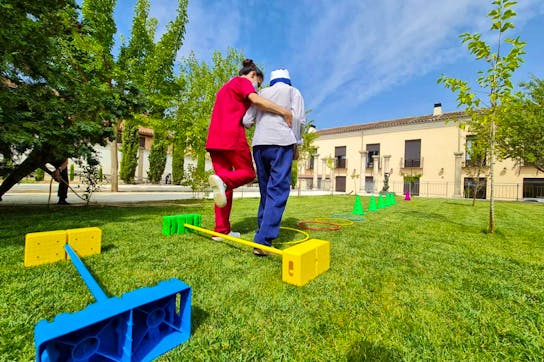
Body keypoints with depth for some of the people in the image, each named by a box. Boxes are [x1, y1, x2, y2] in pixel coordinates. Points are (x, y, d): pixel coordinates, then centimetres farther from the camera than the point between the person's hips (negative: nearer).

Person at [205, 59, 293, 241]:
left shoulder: (225, 87, 33)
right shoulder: (242, 81, 5)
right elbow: (256, 100, -15)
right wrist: (284, 111, -16)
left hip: (214, 139, 8)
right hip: (232, 137, -8)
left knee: (226, 186, 6)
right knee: (248, 173, 6)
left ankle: (221, 230, 7)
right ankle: (222, 179, -24)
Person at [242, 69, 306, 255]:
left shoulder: (262, 93, 25)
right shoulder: (293, 92, 17)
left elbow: (247, 121, 16)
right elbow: (299, 118, 0)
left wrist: (249, 124, 38)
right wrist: (296, 144, 7)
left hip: (259, 144, 4)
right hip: (281, 143, -4)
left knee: (266, 189, 12)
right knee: (278, 190, -9)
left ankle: (264, 232, 14)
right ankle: (263, 240, -18)